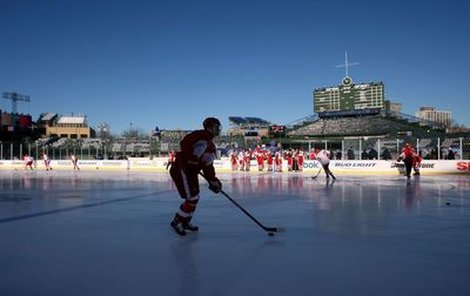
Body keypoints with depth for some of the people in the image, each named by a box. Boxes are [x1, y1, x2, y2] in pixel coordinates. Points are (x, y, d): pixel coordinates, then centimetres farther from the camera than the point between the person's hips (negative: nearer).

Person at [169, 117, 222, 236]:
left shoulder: (212, 147, 18)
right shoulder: (201, 135, -11)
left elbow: (208, 167, 18)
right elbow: (184, 143, -25)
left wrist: (213, 180, 7)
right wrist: (191, 159, -29)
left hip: (191, 172, 10)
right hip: (181, 169, -10)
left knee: (195, 198, 16)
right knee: (191, 199, -9)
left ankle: (185, 222, 31)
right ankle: (177, 222, 6)